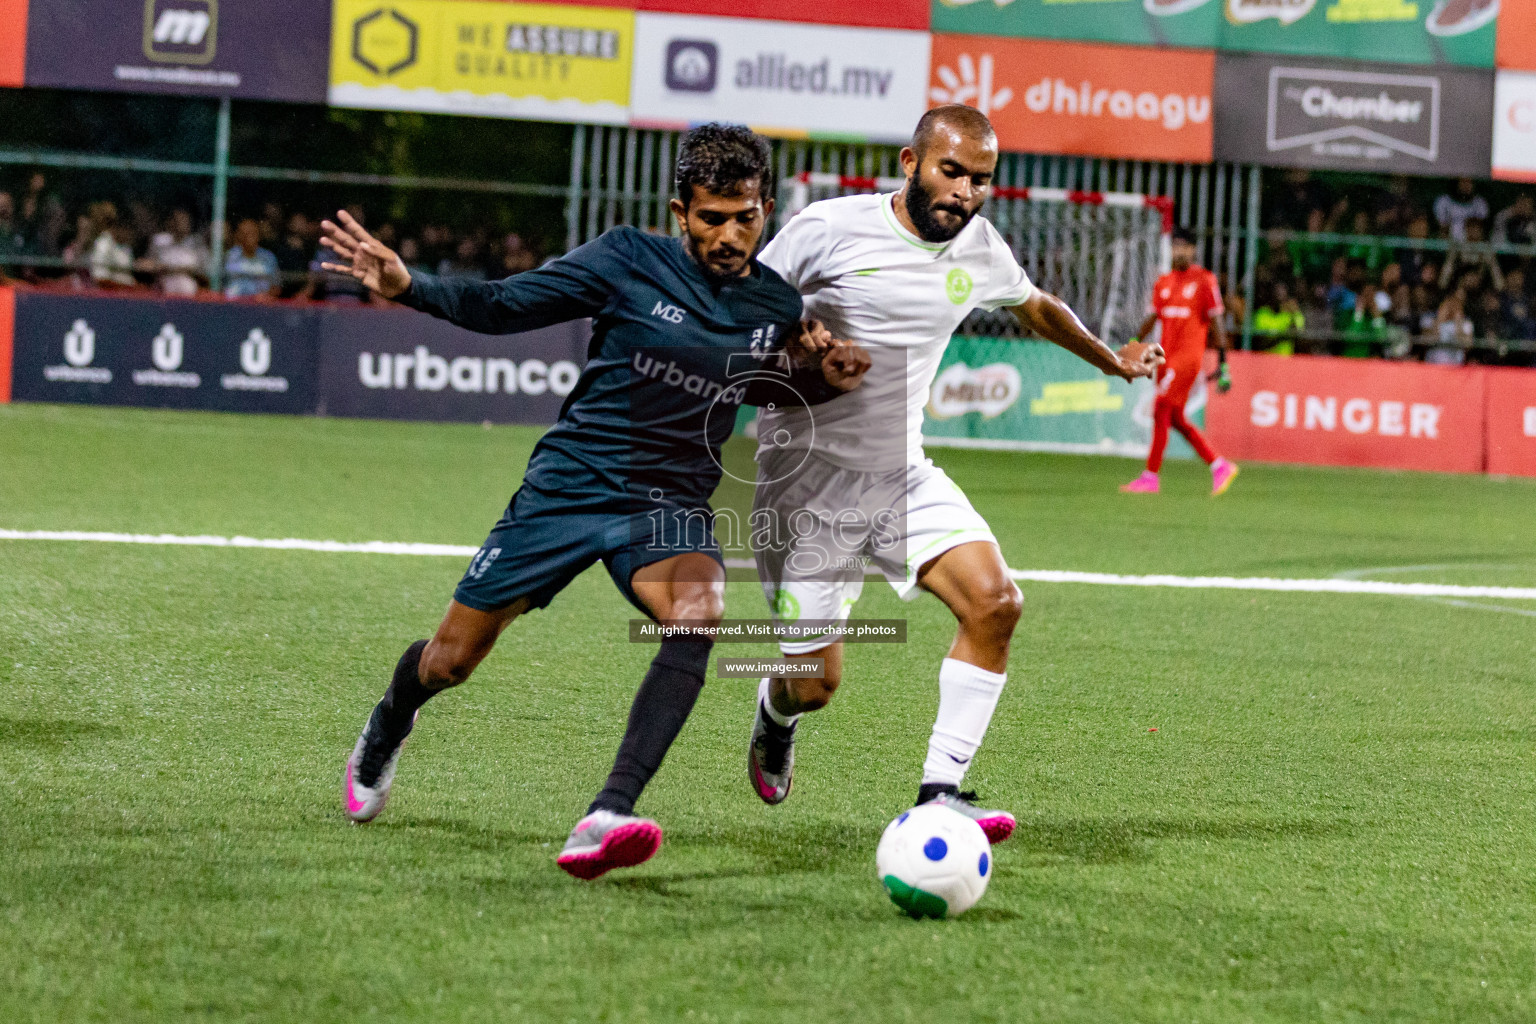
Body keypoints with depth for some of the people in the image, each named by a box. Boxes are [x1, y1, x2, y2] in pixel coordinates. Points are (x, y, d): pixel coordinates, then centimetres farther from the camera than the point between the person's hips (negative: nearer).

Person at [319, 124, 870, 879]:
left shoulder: (776, 307, 1)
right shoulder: (630, 260, -9)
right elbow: (502, 307, -6)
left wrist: (826, 379, 2)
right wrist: (408, 286, -21)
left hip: (670, 507, 1)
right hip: (568, 486, -1)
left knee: (699, 612, -33)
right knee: (450, 661, 5)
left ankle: (606, 818, -37)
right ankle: (386, 731, 44)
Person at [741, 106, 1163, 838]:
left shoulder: (978, 249, 4)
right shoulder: (828, 229, -13)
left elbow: (1036, 307, 26)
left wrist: (1112, 360, 40)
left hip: (903, 474, 5)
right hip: (809, 476, -5)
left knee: (994, 602, -19)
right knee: (815, 682, -5)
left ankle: (939, 793, -11)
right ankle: (776, 713, 35)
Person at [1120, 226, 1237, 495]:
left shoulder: (1204, 280, -5)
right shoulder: (1164, 282, 14)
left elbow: (1216, 322, -6)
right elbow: (1152, 318, 19)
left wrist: (1223, 364, -9)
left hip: (1188, 355, -7)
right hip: (1167, 356, 7)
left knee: (1161, 411, -12)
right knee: (1175, 419, 8)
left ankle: (1150, 477, -8)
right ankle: (1220, 466, 18)